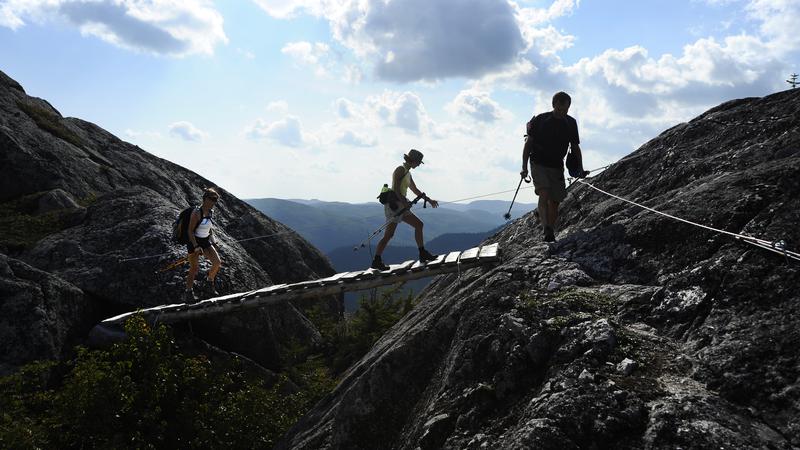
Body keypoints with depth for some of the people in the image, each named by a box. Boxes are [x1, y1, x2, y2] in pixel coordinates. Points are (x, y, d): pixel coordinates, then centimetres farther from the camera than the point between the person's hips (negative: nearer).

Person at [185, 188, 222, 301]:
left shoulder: (211, 212, 4)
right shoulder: (197, 213, -18)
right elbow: (190, 231, -18)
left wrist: (212, 241, 9)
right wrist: (196, 247, -23)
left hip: (205, 242, 6)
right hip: (194, 242, -6)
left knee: (217, 262, -10)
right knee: (194, 269, -1)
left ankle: (209, 282, 12)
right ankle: (189, 293, 13)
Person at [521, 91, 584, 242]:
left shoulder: (570, 123, 5)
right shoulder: (540, 120, -6)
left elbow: (575, 147, 14)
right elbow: (528, 143, -2)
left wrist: (580, 168, 7)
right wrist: (524, 166, -7)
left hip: (557, 167, 4)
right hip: (539, 164, -4)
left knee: (555, 201, 3)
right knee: (544, 194, -22)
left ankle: (551, 233, 14)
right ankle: (546, 228, -30)